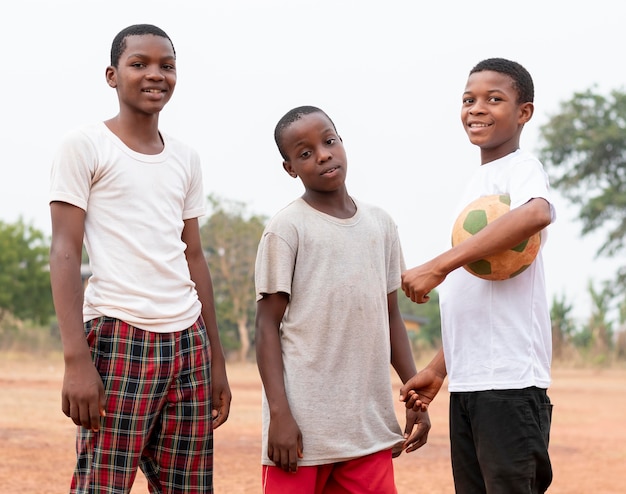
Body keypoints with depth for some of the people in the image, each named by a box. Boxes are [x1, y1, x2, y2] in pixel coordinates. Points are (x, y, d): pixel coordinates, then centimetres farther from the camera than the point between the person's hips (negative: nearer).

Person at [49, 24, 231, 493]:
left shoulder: (187, 159, 15)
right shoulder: (85, 145, -1)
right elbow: (65, 253, -7)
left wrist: (216, 360, 16)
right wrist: (76, 359, -17)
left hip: (188, 340, 6)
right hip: (118, 337, -6)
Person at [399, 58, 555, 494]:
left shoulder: (521, 167, -6)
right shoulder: (477, 182, 20)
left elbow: (537, 213, -32)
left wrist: (438, 266, -32)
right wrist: (438, 369, 21)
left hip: (509, 381, -9)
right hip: (467, 384, 9)